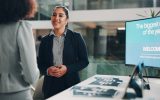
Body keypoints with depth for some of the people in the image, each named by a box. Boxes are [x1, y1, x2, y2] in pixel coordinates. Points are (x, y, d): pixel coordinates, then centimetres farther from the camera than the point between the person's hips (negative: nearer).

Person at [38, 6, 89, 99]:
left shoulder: (76, 37, -2)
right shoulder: (45, 40, 4)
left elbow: (84, 61, -1)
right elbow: (40, 64, 8)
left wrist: (67, 68, -15)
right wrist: (47, 70, -12)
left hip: (71, 83, -1)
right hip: (50, 85, 2)